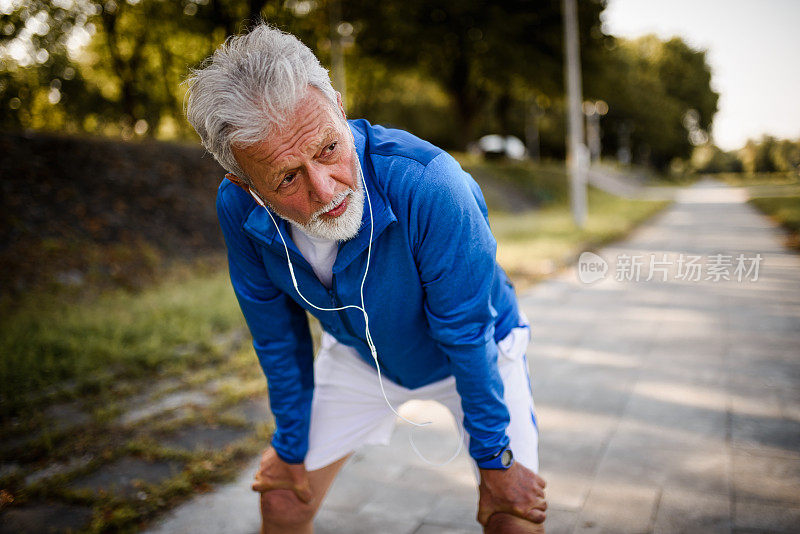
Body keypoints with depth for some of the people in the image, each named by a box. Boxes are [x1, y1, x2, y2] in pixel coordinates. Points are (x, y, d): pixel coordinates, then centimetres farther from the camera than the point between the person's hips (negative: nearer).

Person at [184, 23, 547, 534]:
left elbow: (467, 337, -27)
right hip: (359, 355, 3)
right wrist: (290, 448, 2)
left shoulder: (426, 183, -39)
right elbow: (277, 336, -9)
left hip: (478, 352, -2)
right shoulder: (238, 208, -25)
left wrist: (496, 462, -16)